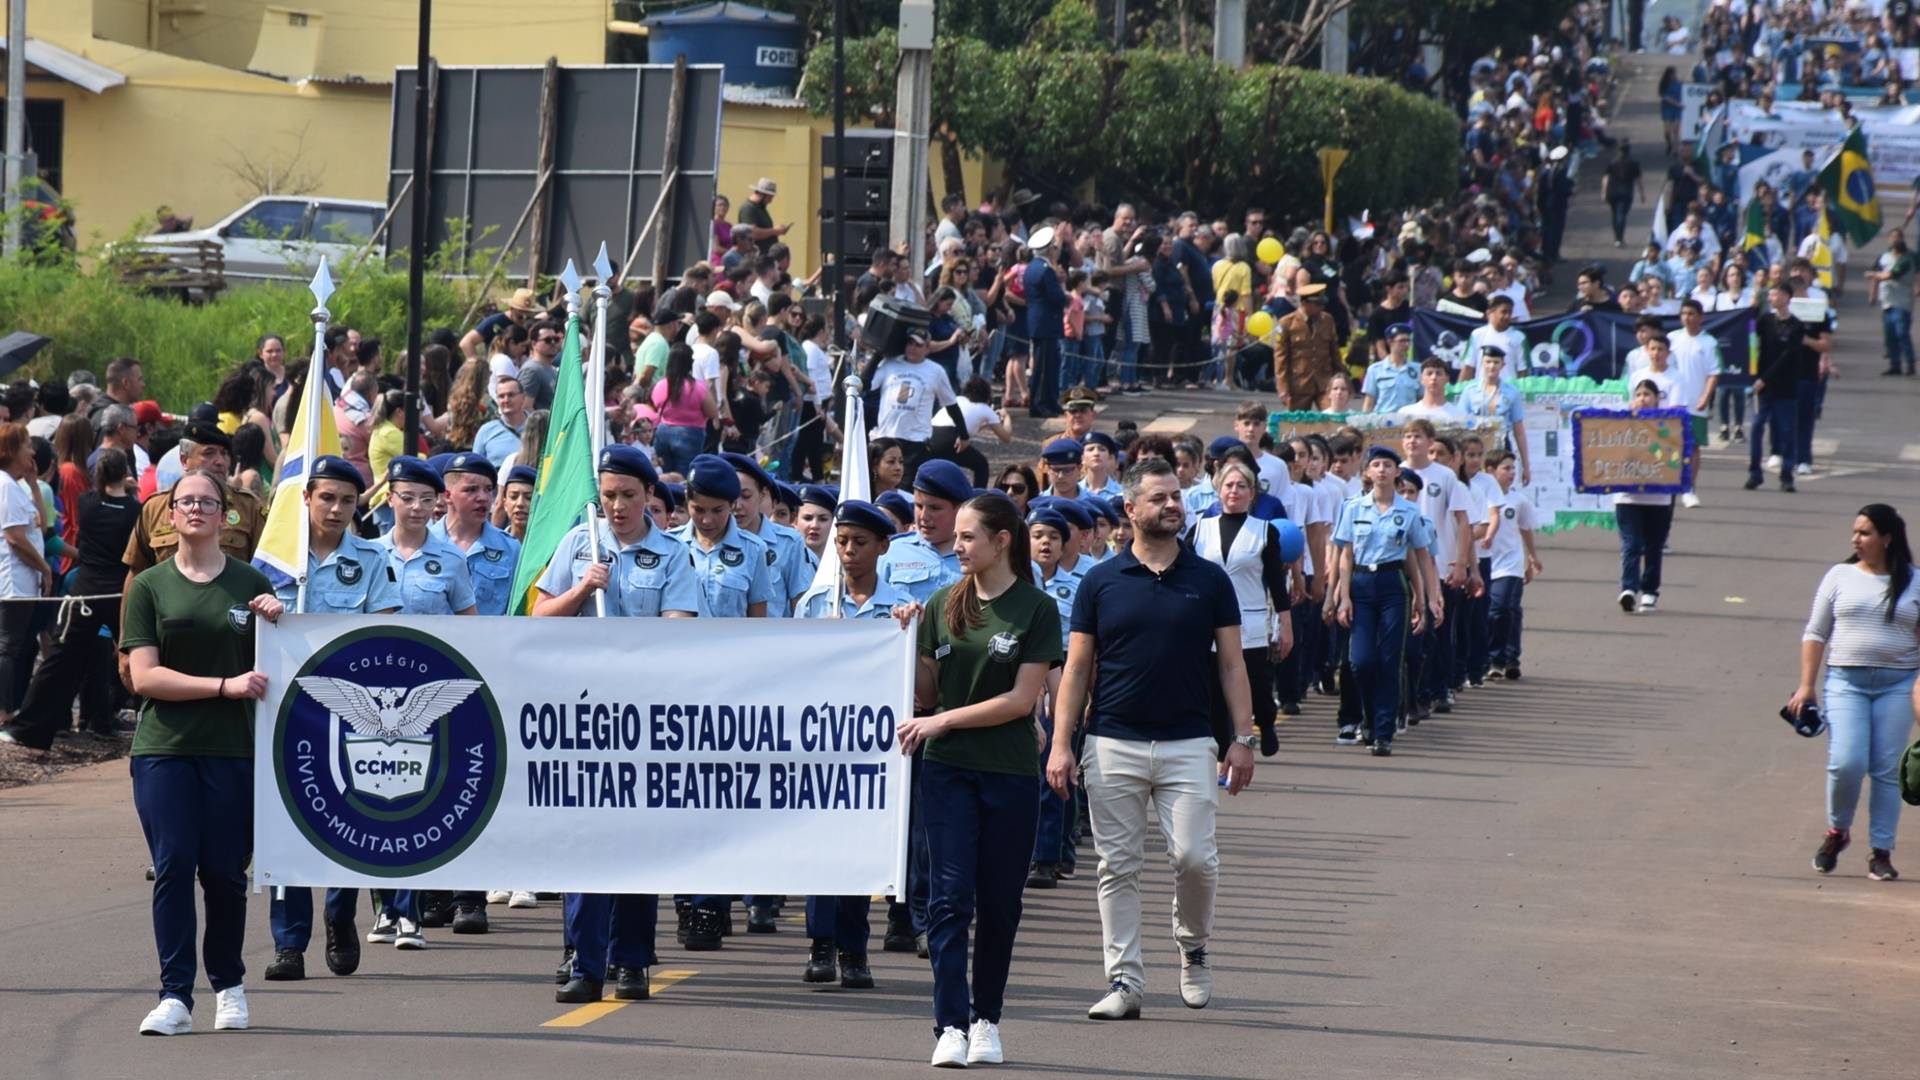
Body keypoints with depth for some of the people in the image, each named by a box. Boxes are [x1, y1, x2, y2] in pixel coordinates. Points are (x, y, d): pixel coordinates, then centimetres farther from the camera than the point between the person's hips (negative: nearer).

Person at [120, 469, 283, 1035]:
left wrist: (275, 620, -5)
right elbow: (144, 675, -3)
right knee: (173, 867, -8)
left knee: (225, 872, 1)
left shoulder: (251, 584, 11)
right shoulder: (149, 587, 7)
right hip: (163, 748, -1)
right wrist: (225, 685, -12)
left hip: (233, 749, 1)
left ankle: (228, 984, 19)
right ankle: (175, 995, -6)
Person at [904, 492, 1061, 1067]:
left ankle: (986, 1021, 18)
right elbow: (924, 694, 10)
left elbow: (1021, 699, -8)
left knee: (999, 901, 5)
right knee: (950, 896, -8)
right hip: (947, 769, 2)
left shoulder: (1036, 610, -2)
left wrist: (944, 720, -12)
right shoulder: (943, 605, 7)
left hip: (1009, 772, -2)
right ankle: (951, 1025, -11)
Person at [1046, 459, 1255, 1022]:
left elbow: (1231, 664, 8)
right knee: (1118, 867, 1)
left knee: (1194, 855, -10)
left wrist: (1243, 737, 0)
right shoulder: (1101, 582, 4)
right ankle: (1124, 980, 5)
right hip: (1113, 744, 0)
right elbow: (1077, 668, 5)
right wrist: (1061, 744, -2)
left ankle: (1193, 947, 17)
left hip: (1188, 742, 0)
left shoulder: (1210, 581, 6)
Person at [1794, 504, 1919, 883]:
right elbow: (1815, 634, 9)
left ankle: (1882, 852, 7)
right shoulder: (1841, 577, 8)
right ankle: (1837, 831, 12)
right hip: (1846, 680, 0)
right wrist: (1806, 686, 2)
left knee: (1887, 771, -1)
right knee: (1846, 763, -13)